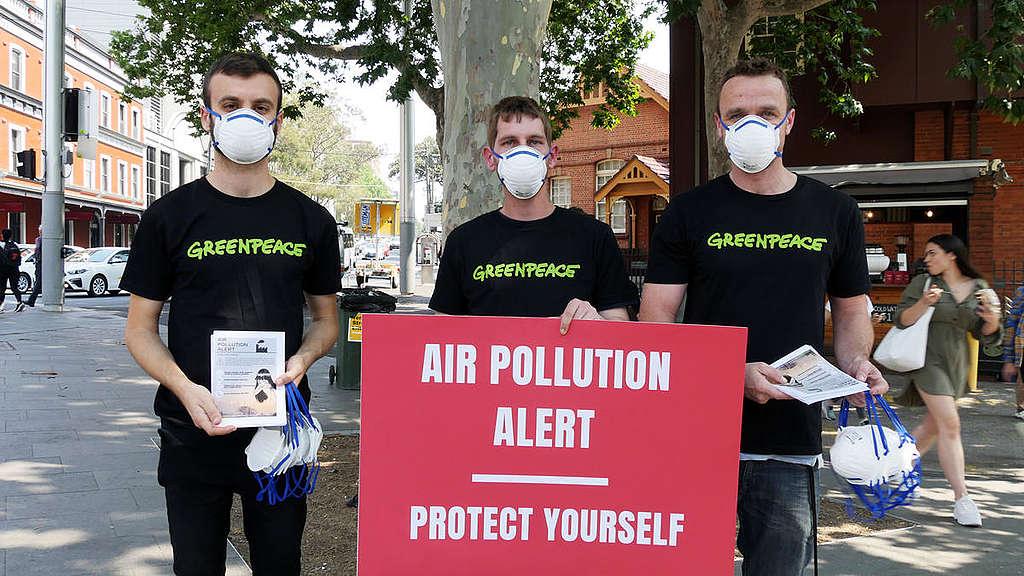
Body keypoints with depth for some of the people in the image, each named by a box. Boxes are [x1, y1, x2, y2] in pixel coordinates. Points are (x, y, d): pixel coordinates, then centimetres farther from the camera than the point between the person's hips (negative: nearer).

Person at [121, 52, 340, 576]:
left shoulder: (310, 220, 5)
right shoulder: (170, 216, 0)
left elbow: (326, 319, 13)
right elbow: (140, 328, 3)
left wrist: (301, 359, -10)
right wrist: (185, 388, -16)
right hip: (193, 434, -1)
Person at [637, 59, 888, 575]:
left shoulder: (835, 213, 8)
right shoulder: (688, 214, 1)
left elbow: (850, 311, 18)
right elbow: (654, 323, -3)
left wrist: (856, 364, -4)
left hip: (792, 442, 2)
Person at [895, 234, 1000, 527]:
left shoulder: (979, 288, 6)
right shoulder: (922, 283, -2)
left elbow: (984, 336, 9)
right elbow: (902, 320, -7)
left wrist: (992, 321, -13)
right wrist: (924, 303, -23)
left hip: (957, 363, 5)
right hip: (928, 359, -5)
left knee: (933, 426, 13)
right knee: (950, 425, -13)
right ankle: (961, 498, -11)